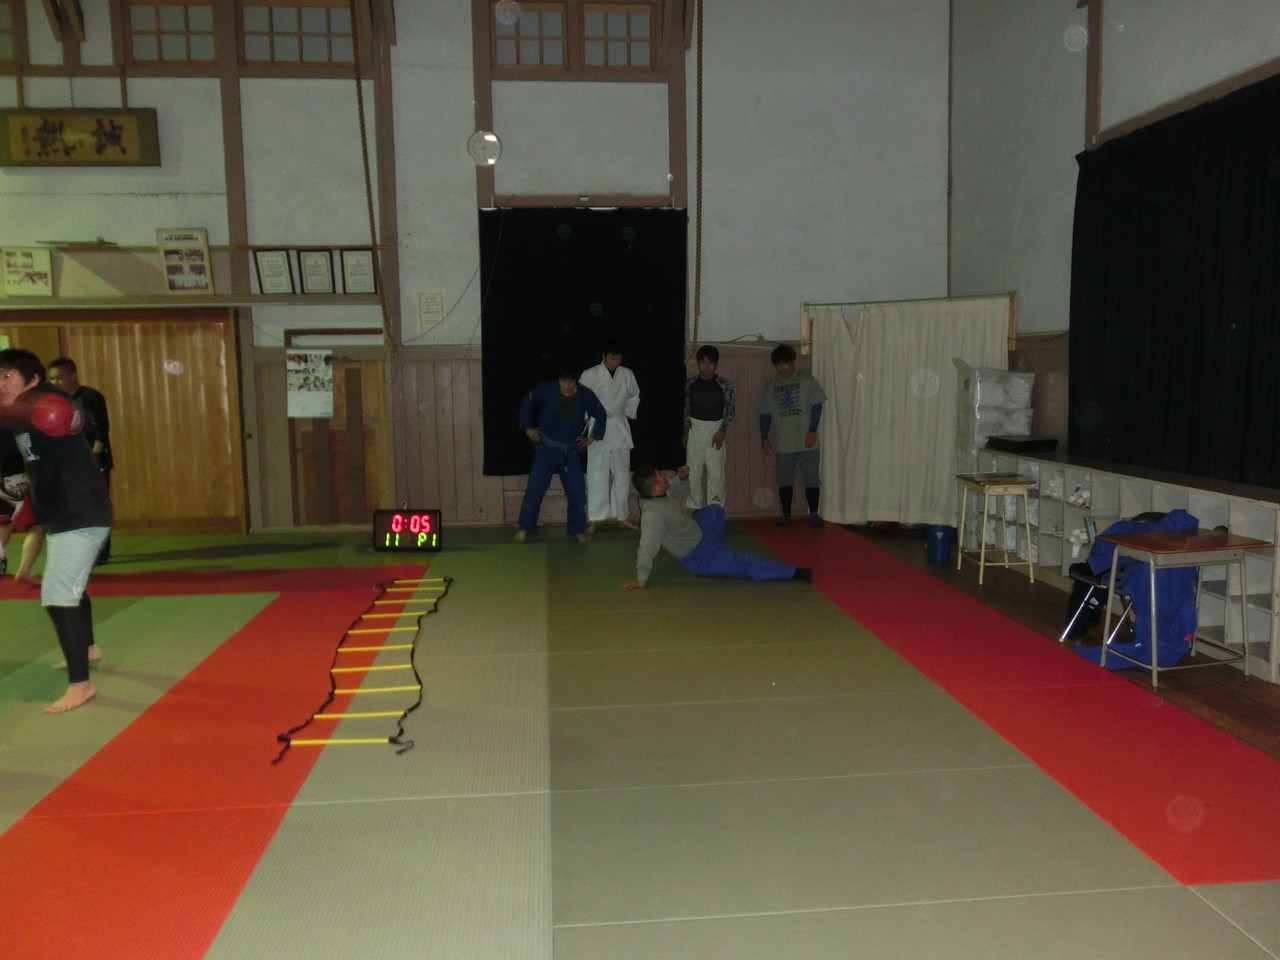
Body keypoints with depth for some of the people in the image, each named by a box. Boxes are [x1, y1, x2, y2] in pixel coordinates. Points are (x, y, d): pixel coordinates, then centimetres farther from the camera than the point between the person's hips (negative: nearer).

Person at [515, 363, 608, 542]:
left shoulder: (585, 395, -10)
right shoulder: (546, 389, -14)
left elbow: (601, 415, 8)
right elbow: (527, 403, 3)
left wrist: (593, 437, 7)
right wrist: (527, 427, 3)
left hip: (570, 449, 2)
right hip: (547, 446, -2)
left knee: (577, 492, 3)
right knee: (535, 489, -4)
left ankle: (577, 529, 19)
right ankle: (524, 528, 10)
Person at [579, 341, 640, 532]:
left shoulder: (627, 375, 2)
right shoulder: (590, 375, -9)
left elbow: (634, 397, 16)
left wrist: (628, 415, 7)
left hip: (620, 428, 4)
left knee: (622, 474, 9)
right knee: (597, 473, -4)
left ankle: (621, 517, 19)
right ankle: (594, 519, 1)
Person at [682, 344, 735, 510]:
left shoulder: (724, 384, -5)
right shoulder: (690, 384, 4)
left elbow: (730, 410, -4)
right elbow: (686, 409, 12)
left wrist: (722, 431, -14)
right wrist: (685, 432, 9)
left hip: (715, 430, -3)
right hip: (695, 429, 3)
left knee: (716, 472, -6)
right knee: (694, 472, 6)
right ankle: (697, 508, 17)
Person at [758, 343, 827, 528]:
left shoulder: (807, 380, 0)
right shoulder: (770, 387, 9)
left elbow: (817, 406, -2)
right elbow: (765, 414, 11)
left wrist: (812, 431, -10)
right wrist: (764, 438, 4)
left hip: (806, 443, -3)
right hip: (782, 445, 3)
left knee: (811, 479, 0)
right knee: (784, 481, 6)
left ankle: (814, 514, 12)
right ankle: (786, 514, 18)